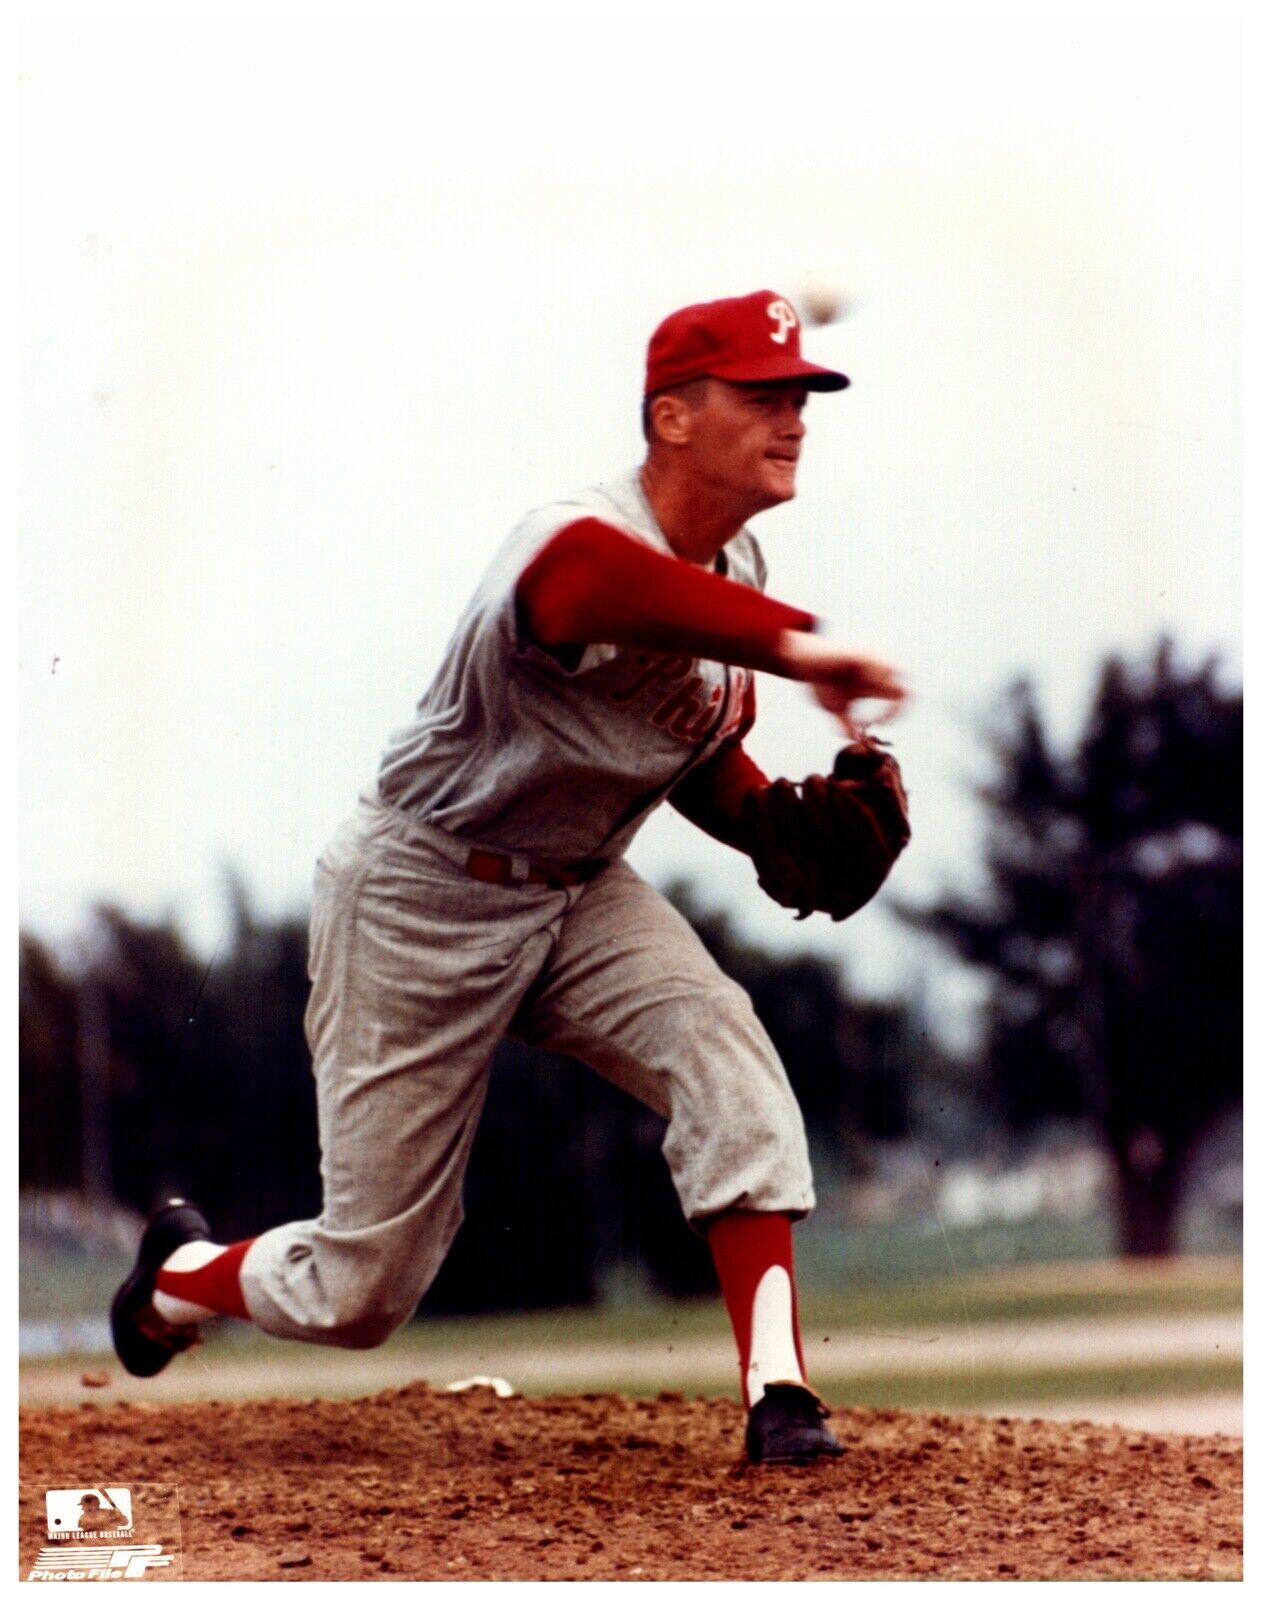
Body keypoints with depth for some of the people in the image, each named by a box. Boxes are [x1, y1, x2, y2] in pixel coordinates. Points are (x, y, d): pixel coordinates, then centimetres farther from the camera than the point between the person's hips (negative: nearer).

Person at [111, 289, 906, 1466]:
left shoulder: (733, 576, -2)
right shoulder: (570, 540, -31)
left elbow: (702, 757, 13)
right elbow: (586, 578, -59)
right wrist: (790, 642, -64)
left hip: (580, 897, 7)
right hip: (421, 898, -6)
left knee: (721, 1049, -25)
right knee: (360, 1293, 3)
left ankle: (776, 1389, -25)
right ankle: (181, 1273, 36)